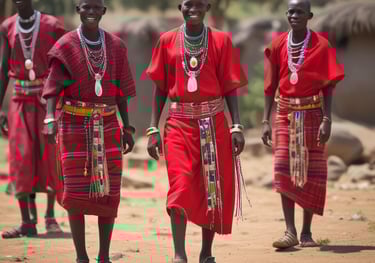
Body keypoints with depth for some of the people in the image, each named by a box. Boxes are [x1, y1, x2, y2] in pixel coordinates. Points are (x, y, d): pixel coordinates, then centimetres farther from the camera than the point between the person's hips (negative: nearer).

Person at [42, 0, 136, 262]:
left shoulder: (116, 46, 6)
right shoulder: (65, 46, -4)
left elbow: (120, 91, 10)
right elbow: (53, 88, -12)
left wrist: (127, 127, 7)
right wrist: (50, 119, -27)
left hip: (108, 127, 3)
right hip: (75, 126, -3)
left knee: (109, 192, 1)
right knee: (76, 191, -2)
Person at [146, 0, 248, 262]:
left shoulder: (221, 41, 2)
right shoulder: (167, 41, 4)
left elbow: (230, 88, 1)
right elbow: (160, 89, 7)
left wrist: (236, 127, -7)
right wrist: (154, 129, 1)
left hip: (213, 124, 1)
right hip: (179, 124, 0)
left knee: (214, 189, 5)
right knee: (180, 187, -13)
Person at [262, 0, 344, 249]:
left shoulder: (321, 45, -5)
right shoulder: (278, 45, 3)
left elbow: (327, 86, -4)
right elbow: (271, 85, 6)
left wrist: (327, 120, -14)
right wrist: (266, 121, 1)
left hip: (312, 114, -2)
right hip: (285, 114, 2)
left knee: (312, 172, 1)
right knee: (284, 168, -8)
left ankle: (307, 231, 9)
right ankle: (290, 231, -9)